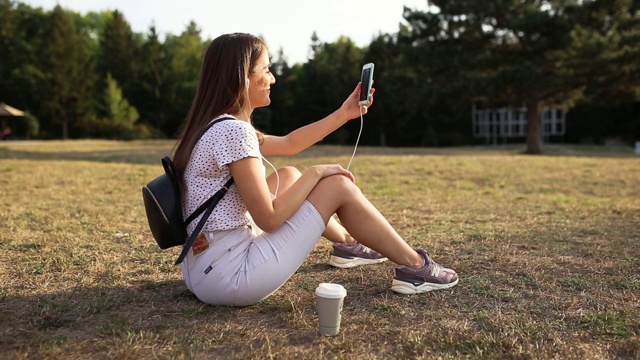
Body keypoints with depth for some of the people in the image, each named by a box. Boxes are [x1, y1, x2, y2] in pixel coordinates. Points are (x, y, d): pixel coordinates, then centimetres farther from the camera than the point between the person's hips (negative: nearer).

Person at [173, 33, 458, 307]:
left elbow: (289, 143, 22)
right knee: (337, 185, -5)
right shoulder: (232, 131, -20)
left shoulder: (215, 127, 10)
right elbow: (269, 219, -19)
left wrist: (344, 114, 22)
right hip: (228, 276, -9)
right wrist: (315, 174, -6)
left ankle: (347, 244, 39)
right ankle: (415, 267, 11)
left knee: (288, 176, 20)